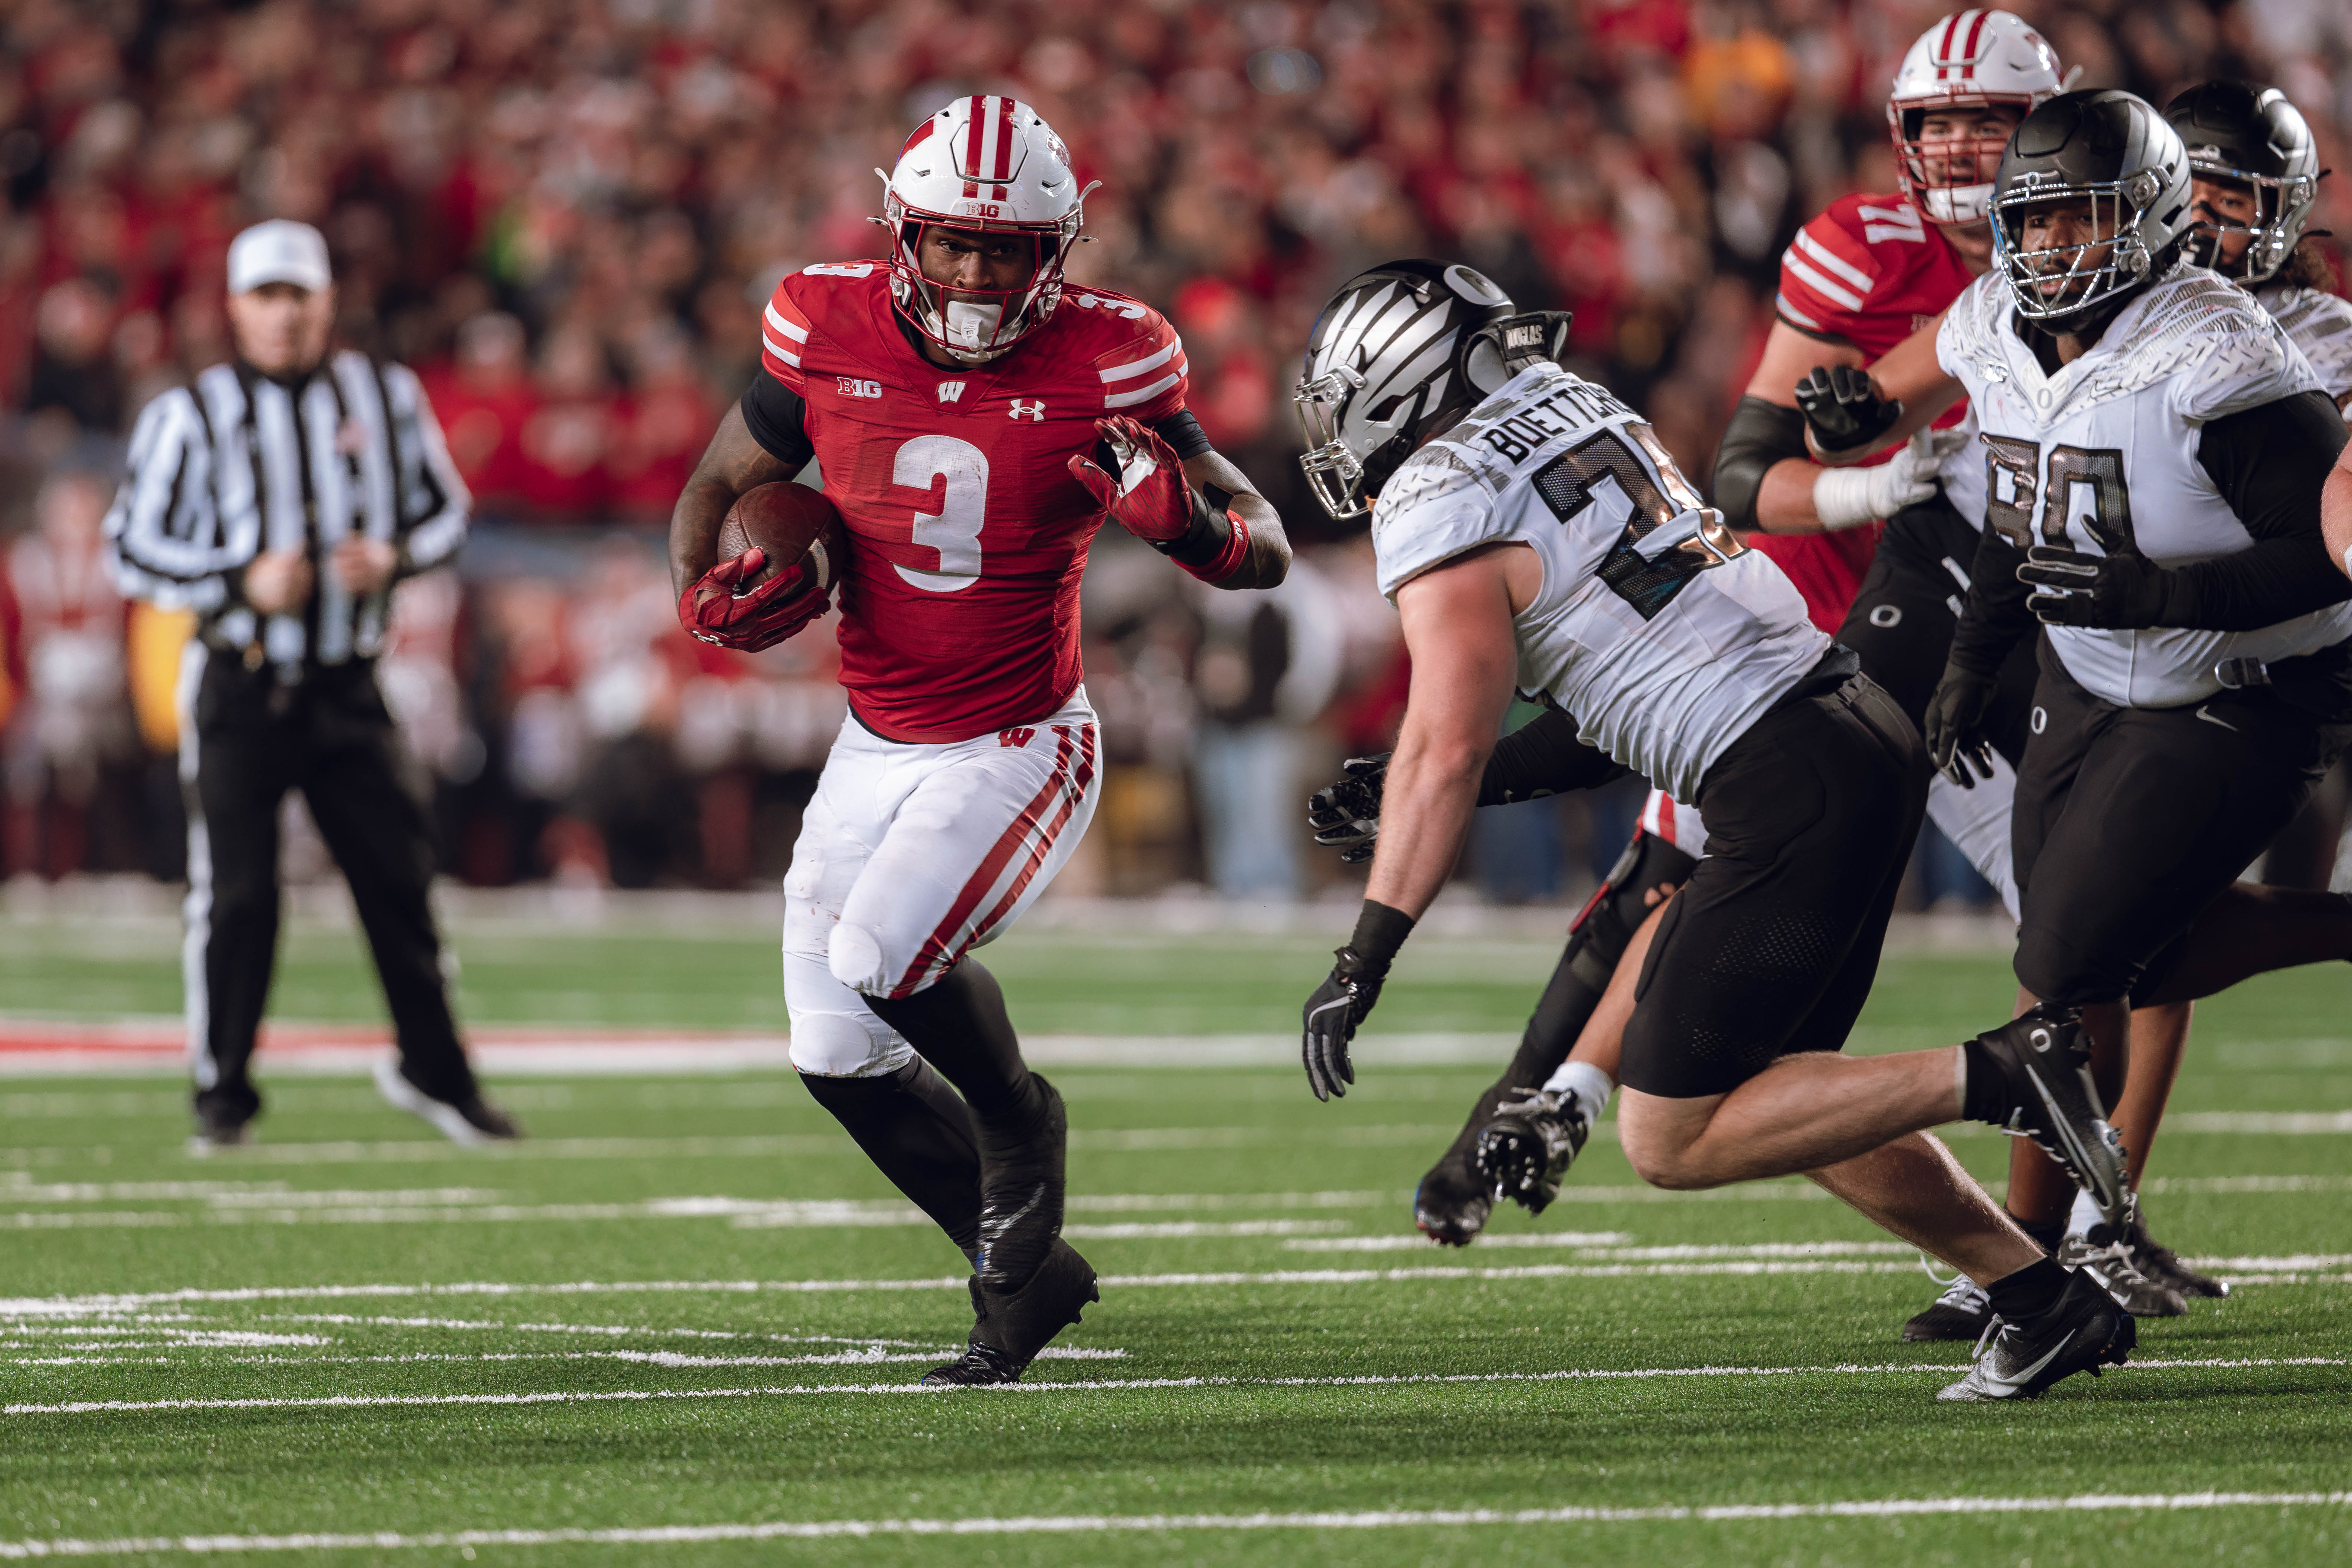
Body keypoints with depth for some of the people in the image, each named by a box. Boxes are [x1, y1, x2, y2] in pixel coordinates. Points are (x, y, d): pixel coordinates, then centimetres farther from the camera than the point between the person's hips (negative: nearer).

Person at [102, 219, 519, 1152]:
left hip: (349, 686, 3)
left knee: (400, 880, 3)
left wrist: (393, 559, -8)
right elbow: (134, 548, -3)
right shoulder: (192, 416, -4)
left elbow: (444, 512, 14)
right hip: (240, 685, -3)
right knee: (235, 892, -4)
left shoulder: (385, 398, 6)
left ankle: (433, 1071, 19)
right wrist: (244, 583, -16)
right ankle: (223, 1092, 8)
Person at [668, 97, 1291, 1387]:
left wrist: (1191, 522, -35)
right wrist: (708, 591, -14)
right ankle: (1024, 1272, 23)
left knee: (883, 954, -26)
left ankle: (1018, 1122, 5)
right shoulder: (828, 333, -8)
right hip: (875, 748, 5)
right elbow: (719, 487, 8)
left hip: (1019, 749, -5)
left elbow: (1266, 553, -11)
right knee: (838, 1054, 3)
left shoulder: (1102, 362, -15)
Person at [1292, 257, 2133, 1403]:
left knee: (1672, 1140, -1)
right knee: (1775, 1090, 20)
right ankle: (2044, 1299, 17)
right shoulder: (1571, 409, 17)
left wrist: (1363, 964, -12)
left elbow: (1446, 755, -14)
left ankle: (1993, 1078, -11)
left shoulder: (1442, 512, -8)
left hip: (1788, 791, -9)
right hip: (1866, 736, 9)